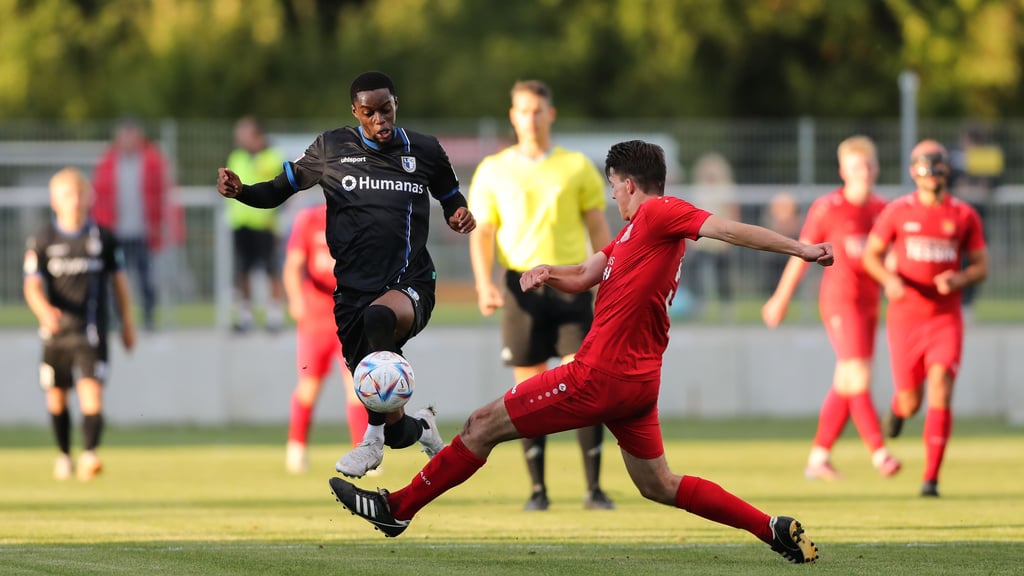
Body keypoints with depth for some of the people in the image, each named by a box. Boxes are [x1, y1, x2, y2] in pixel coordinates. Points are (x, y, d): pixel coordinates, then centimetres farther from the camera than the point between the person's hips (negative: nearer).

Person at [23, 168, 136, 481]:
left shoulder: (104, 238, 1)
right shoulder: (42, 241, 0)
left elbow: (119, 280, 12)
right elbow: (33, 285, -7)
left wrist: (127, 322, 14)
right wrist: (45, 311, -28)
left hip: (91, 333, -2)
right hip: (56, 332, 2)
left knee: (92, 394, -19)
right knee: (56, 398, 12)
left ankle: (89, 455, -27)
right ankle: (64, 455, 31)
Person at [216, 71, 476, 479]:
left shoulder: (425, 151, 6)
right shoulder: (332, 149, 4)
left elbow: (451, 198, 20)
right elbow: (279, 190, 11)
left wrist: (460, 215, -3)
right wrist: (241, 191, -9)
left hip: (410, 286, -1)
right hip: (353, 289, 1)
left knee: (378, 317, -41)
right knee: (395, 431, -1)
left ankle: (372, 443, -30)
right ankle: (422, 427, 40)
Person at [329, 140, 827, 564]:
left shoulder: (657, 213, -10)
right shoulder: (633, 234, 19)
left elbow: (729, 230, -19)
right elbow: (586, 276, 19)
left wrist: (799, 249, -27)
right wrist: (548, 273, -3)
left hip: (601, 376, -10)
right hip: (637, 379, 10)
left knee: (483, 426, 1)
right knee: (657, 485, 17)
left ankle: (397, 508, 11)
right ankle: (774, 530, 11)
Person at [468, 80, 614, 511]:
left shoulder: (577, 167, 8)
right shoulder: (493, 170, 8)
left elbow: (598, 229, 8)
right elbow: (481, 233, 6)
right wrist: (484, 284, -9)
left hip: (571, 284, 0)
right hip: (522, 286, 0)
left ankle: (594, 488, -3)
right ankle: (537, 489, 7)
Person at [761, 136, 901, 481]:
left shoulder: (881, 209, 8)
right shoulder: (827, 209, -7)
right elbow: (801, 255, 1)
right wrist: (780, 300, 6)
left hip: (869, 303, 6)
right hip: (839, 300, -6)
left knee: (845, 385, 8)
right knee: (858, 378, -16)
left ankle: (819, 457, 16)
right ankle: (879, 453, -20)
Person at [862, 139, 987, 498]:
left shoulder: (964, 216, 3)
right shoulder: (897, 211, 1)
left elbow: (981, 266, 7)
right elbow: (871, 254, 7)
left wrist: (960, 279, -15)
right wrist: (889, 279, -13)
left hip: (946, 318, 0)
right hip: (905, 317, 0)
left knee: (940, 391, -17)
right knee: (911, 404, 4)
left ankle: (931, 478, -13)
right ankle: (899, 407, 45)